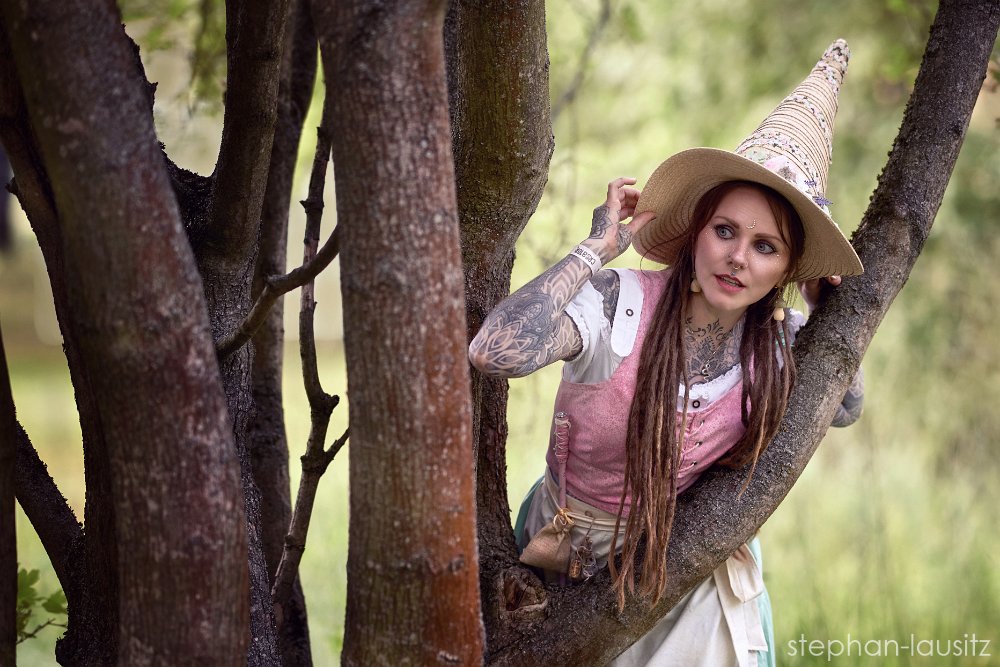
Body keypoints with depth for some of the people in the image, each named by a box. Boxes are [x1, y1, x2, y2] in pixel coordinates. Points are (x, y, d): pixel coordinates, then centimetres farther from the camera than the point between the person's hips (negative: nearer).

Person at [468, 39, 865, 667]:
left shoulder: (778, 341, -13)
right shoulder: (617, 305, -30)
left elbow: (845, 408, 8)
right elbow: (493, 351, -48)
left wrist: (828, 306, -7)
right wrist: (598, 247, -38)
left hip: (685, 559, 3)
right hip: (574, 560, -3)